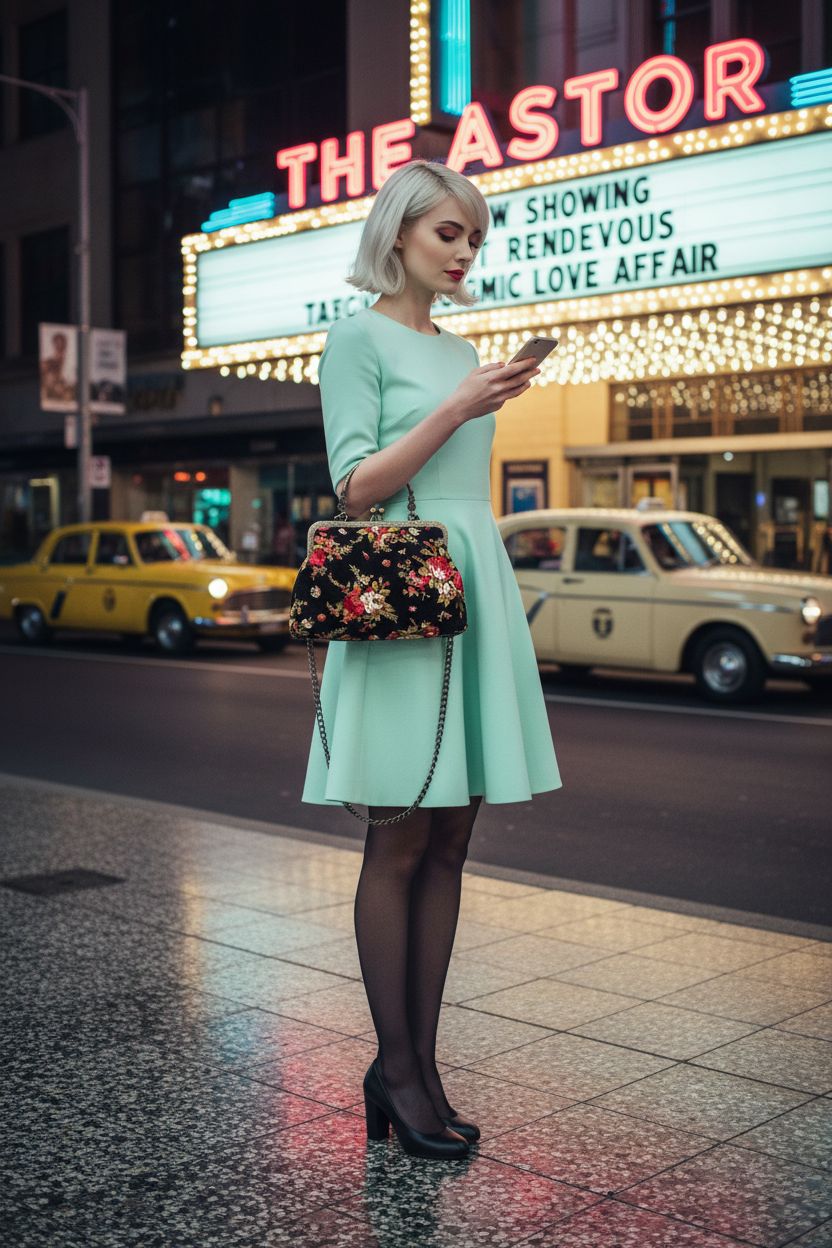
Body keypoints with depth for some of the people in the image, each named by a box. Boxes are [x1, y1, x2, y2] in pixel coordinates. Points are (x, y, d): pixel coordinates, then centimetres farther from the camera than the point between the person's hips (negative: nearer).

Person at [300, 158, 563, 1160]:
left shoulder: (461, 350, 19)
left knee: (448, 845, 6)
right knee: (401, 846, -3)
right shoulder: (356, 338, -1)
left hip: (477, 588, 7)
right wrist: (458, 409, -15)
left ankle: (419, 1061, 13)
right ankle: (396, 1074, 6)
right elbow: (358, 486, -10)